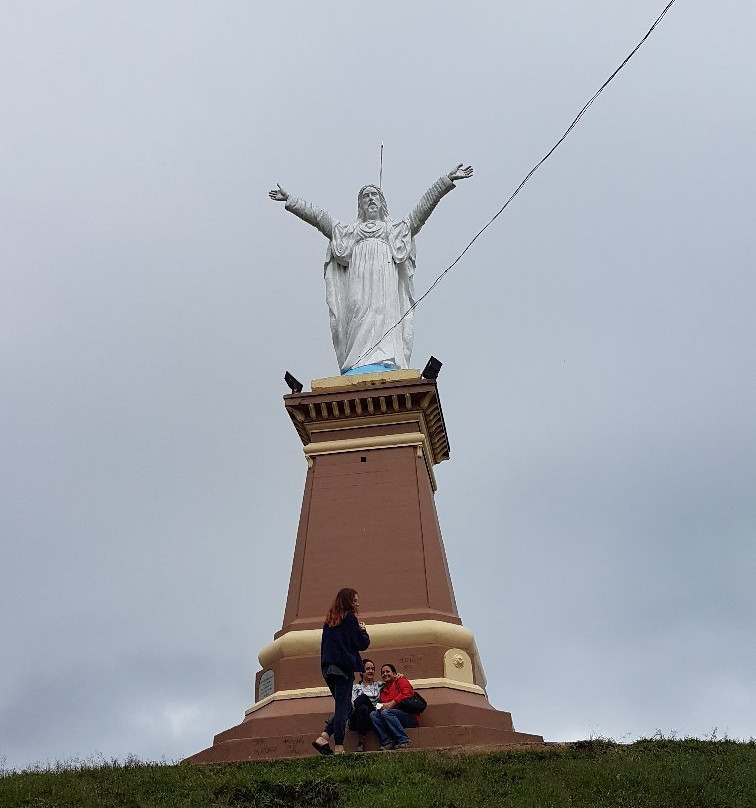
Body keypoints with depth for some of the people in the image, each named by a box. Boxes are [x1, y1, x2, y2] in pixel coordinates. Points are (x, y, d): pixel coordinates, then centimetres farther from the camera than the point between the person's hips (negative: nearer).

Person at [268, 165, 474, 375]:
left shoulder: (396, 229, 30)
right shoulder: (349, 231, 33)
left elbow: (424, 207, 22)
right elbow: (318, 216, 28)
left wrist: (447, 180, 15)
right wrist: (289, 199, 22)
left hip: (386, 284, -1)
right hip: (358, 285, 1)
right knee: (360, 324, -17)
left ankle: (386, 366, -35)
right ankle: (358, 369, -29)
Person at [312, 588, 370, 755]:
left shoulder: (329, 620, 17)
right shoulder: (349, 618, -4)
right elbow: (362, 644, -6)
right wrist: (363, 631, 12)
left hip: (327, 667, 7)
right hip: (344, 667, -7)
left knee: (342, 707, 13)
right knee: (343, 707, -4)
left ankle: (323, 737, 1)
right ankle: (339, 747, -7)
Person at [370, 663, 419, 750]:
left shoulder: (401, 680, 8)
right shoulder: (383, 689, 26)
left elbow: (408, 692, -11)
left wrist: (391, 703, -15)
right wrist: (379, 706, -4)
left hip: (409, 716, -6)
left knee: (385, 712, -31)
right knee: (373, 714, -17)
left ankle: (404, 740, -29)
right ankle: (387, 743, -28)